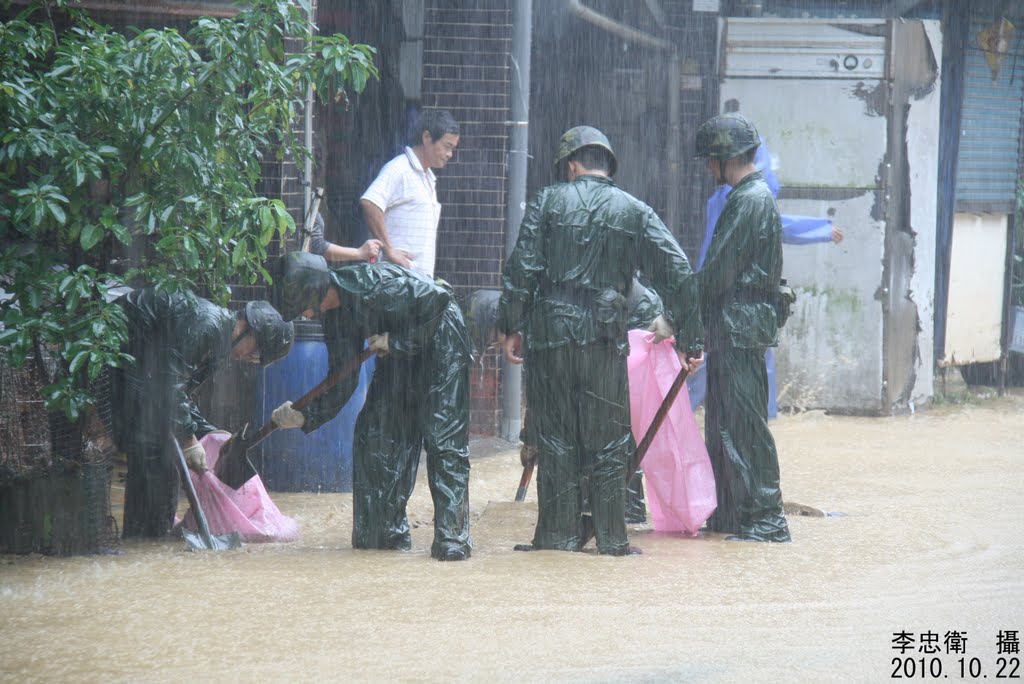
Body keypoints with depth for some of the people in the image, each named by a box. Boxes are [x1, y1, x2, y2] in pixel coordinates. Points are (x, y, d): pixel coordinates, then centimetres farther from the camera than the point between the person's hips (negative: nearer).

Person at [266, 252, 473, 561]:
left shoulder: (371, 284, -30)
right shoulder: (335, 315, -2)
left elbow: (438, 299, -31)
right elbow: (342, 383, 2)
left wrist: (396, 341, -23)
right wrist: (304, 416, -9)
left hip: (440, 341, -9)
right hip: (400, 353, 9)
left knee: (443, 440, -15)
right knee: (375, 435, 3)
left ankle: (452, 536, -17)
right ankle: (389, 532, 11)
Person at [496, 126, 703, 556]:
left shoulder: (549, 202, 3)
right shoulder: (634, 211, 7)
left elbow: (521, 267, -3)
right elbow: (677, 272, 2)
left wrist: (510, 327, 2)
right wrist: (688, 336, 7)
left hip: (550, 330, 0)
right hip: (605, 336, 1)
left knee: (554, 436, 6)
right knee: (607, 439, 7)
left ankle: (558, 535, 7)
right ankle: (611, 538, 7)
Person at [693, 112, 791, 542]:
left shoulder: (752, 201, -14)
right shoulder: (746, 197, 17)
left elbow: (719, 271, -17)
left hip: (742, 327, -10)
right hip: (731, 329, 10)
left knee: (744, 424, -8)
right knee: (723, 423, 13)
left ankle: (766, 519, -6)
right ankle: (728, 514, 19)